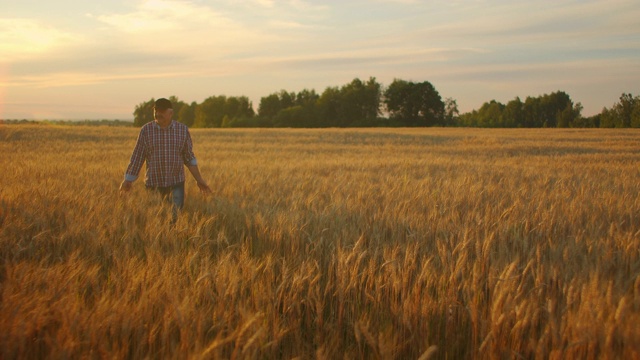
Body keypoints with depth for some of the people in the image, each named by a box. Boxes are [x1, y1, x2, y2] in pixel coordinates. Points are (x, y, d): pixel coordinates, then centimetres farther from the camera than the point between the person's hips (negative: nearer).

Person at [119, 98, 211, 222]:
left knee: (176, 217, -4)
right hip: (153, 184, 0)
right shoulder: (146, 130, -2)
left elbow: (189, 157, 6)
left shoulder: (183, 130, 0)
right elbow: (137, 156, 2)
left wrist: (199, 179, 5)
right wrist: (128, 179, 3)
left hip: (176, 184, 0)